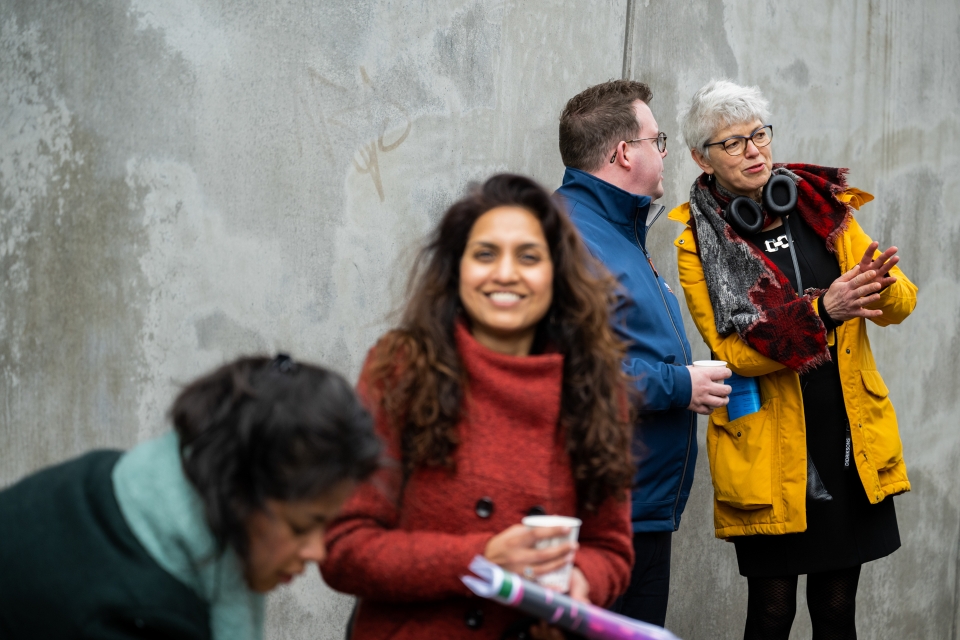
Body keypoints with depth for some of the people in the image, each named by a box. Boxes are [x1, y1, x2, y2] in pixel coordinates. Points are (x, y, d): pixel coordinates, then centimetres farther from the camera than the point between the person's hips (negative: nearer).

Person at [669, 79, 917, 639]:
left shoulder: (825, 207, 6)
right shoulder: (700, 241, -4)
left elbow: (900, 304, 2)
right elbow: (732, 351, -14)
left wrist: (878, 283, -23)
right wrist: (823, 311, -26)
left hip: (852, 444, 3)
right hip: (769, 453, -3)